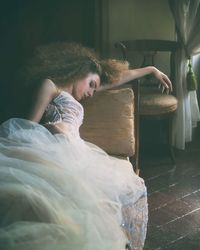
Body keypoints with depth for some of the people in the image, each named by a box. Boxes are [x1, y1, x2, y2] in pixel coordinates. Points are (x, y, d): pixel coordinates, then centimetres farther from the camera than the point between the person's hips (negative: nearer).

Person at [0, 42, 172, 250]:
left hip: (74, 154, 8)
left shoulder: (73, 96, 38)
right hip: (54, 149, -8)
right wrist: (50, 128, -14)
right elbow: (30, 125, 5)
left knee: (131, 186, -5)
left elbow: (120, 77, 42)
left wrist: (152, 70, 49)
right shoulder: (49, 84, 17)